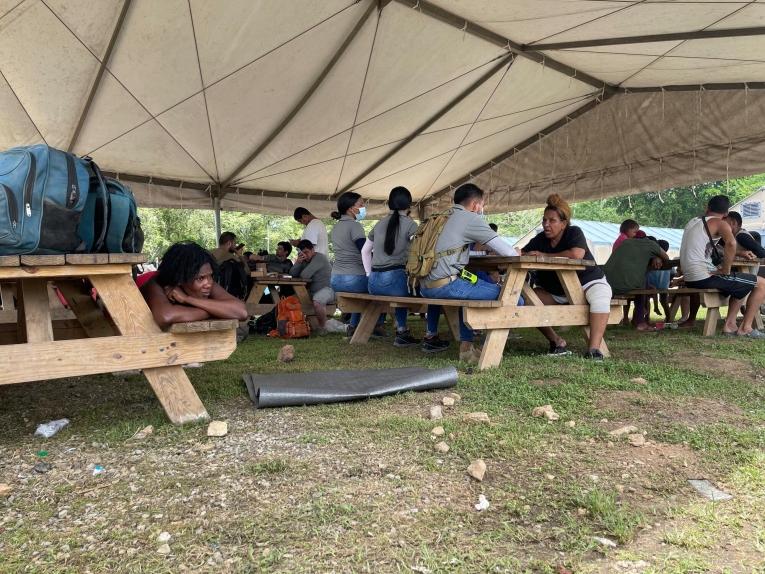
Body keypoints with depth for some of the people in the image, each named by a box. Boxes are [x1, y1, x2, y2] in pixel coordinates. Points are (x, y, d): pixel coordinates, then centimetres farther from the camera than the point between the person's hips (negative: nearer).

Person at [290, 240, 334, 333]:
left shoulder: (319, 257, -15)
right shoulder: (304, 260, 13)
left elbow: (305, 275, -22)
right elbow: (292, 274, 4)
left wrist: (300, 275, 2)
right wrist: (298, 262, -11)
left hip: (327, 288, -9)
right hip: (312, 291, 9)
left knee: (317, 301, -37)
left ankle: (323, 327, -18)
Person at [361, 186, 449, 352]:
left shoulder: (379, 224, 17)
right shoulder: (409, 224, -2)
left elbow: (365, 251, 25)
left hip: (374, 284, 7)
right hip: (393, 280, -7)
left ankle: (401, 333, 36)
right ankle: (430, 338, 5)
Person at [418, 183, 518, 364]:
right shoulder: (470, 218, -1)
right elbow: (506, 251, -3)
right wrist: (517, 253, 20)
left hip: (425, 286, 9)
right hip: (446, 285, -9)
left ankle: (466, 347, 27)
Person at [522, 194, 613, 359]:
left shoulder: (574, 232, -15)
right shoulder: (540, 240, 1)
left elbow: (577, 254, -35)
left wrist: (544, 256, -27)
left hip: (587, 282, -5)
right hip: (556, 290, 5)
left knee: (600, 297, -36)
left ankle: (593, 349, -42)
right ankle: (556, 341, -10)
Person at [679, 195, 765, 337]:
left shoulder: (692, 222, 18)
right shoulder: (720, 223, -5)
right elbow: (731, 243, -26)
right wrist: (726, 269, -14)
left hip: (689, 280, 8)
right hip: (705, 277, -8)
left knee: (741, 285, 29)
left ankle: (730, 325, 21)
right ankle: (746, 328, 3)